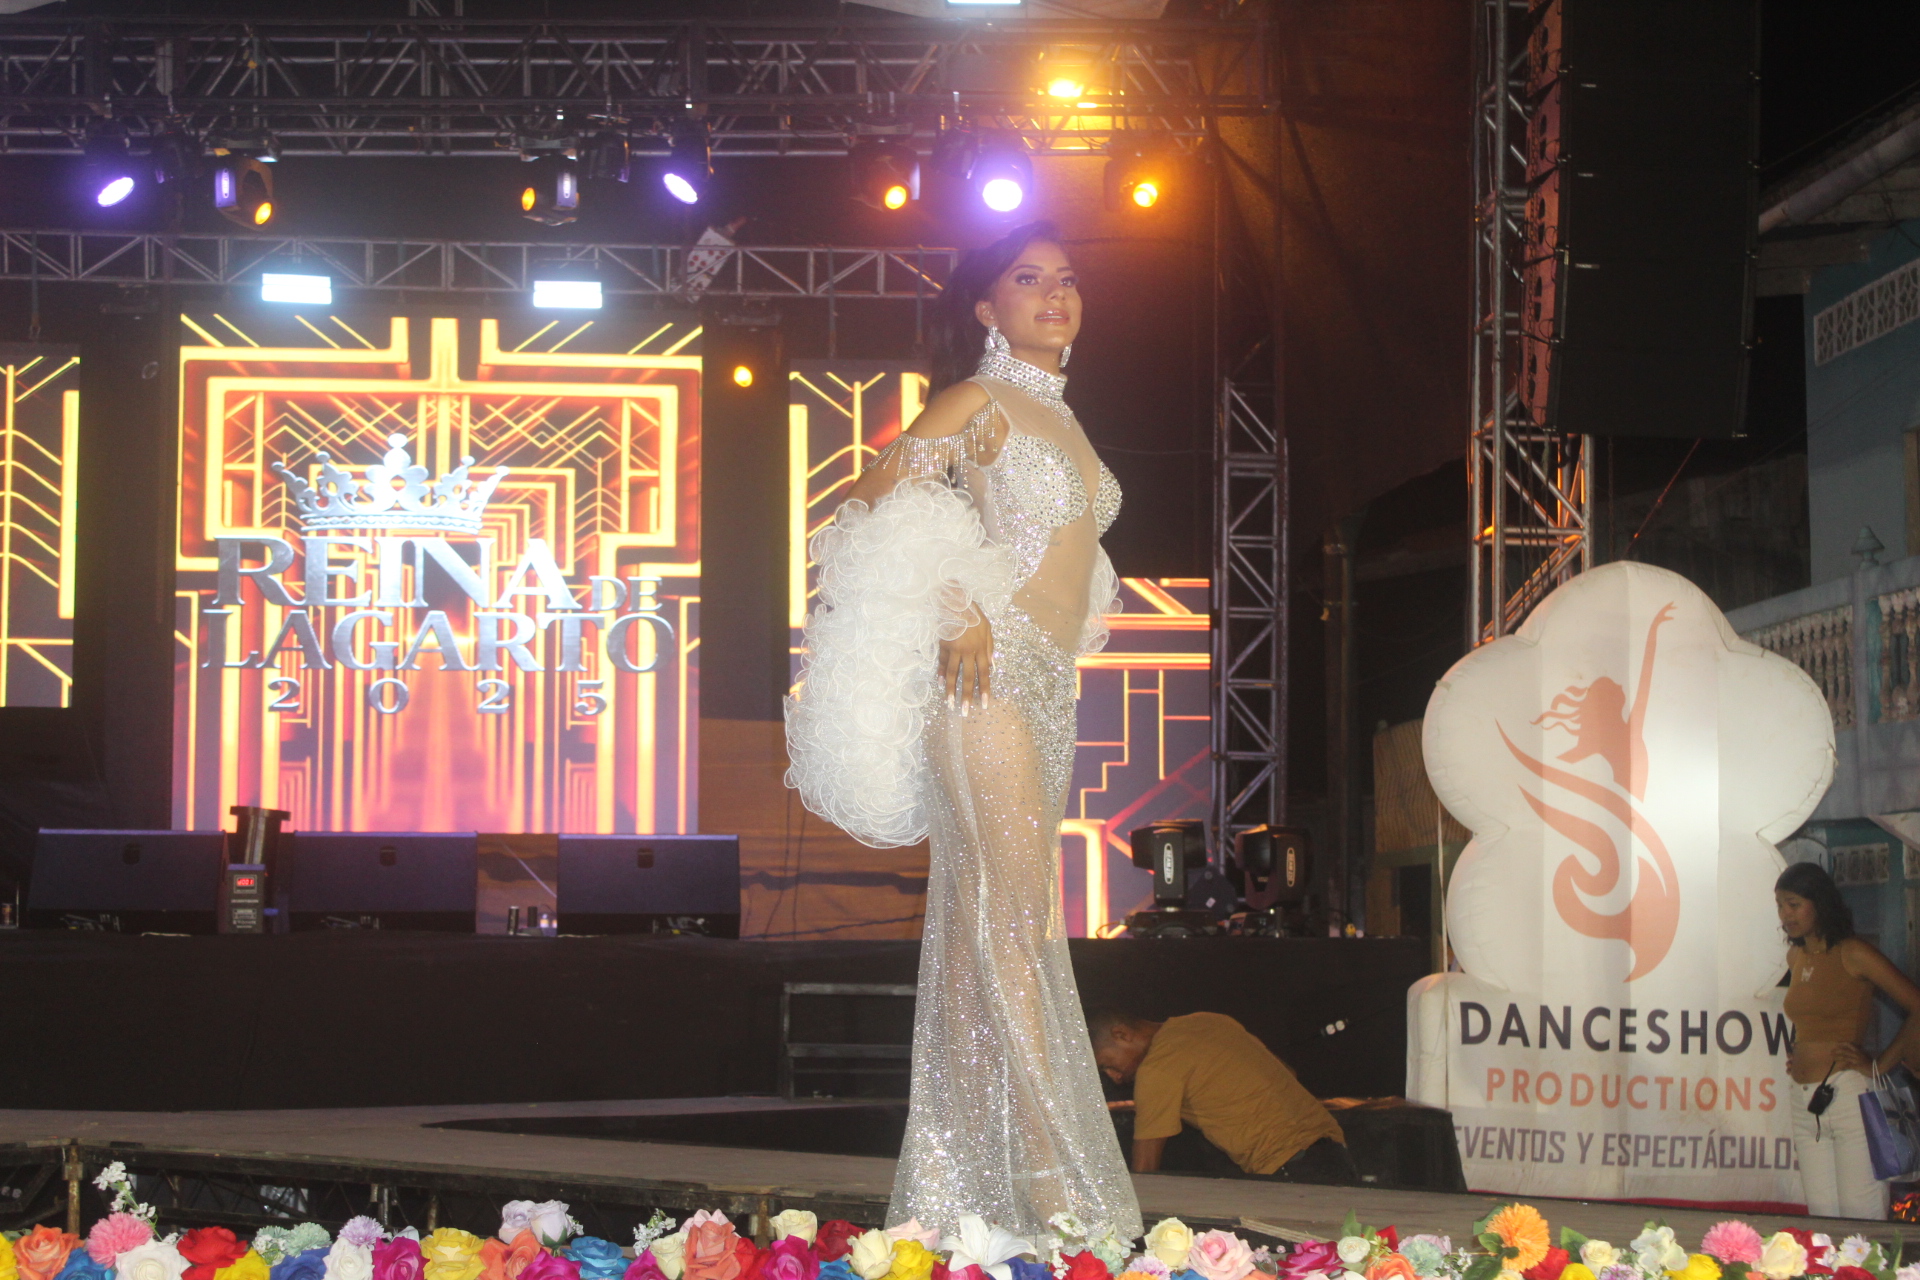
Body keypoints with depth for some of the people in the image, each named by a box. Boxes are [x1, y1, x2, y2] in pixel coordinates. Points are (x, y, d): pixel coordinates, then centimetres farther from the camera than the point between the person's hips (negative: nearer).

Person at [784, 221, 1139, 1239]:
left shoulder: (1053, 418, 21)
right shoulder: (979, 401, -4)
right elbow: (877, 495, -13)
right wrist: (956, 609, -18)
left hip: (1042, 691, 9)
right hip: (985, 680, -9)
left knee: (988, 936, 7)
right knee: (1007, 925, -11)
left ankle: (965, 1191, 9)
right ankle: (1057, 1192, -13)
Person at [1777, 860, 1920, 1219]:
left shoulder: (1853, 954, -6)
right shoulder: (1796, 956, 15)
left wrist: (1880, 1065, -10)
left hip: (1850, 1092, -7)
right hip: (1804, 1102, 7)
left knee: (1862, 1220, -9)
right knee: (1822, 1220, 5)